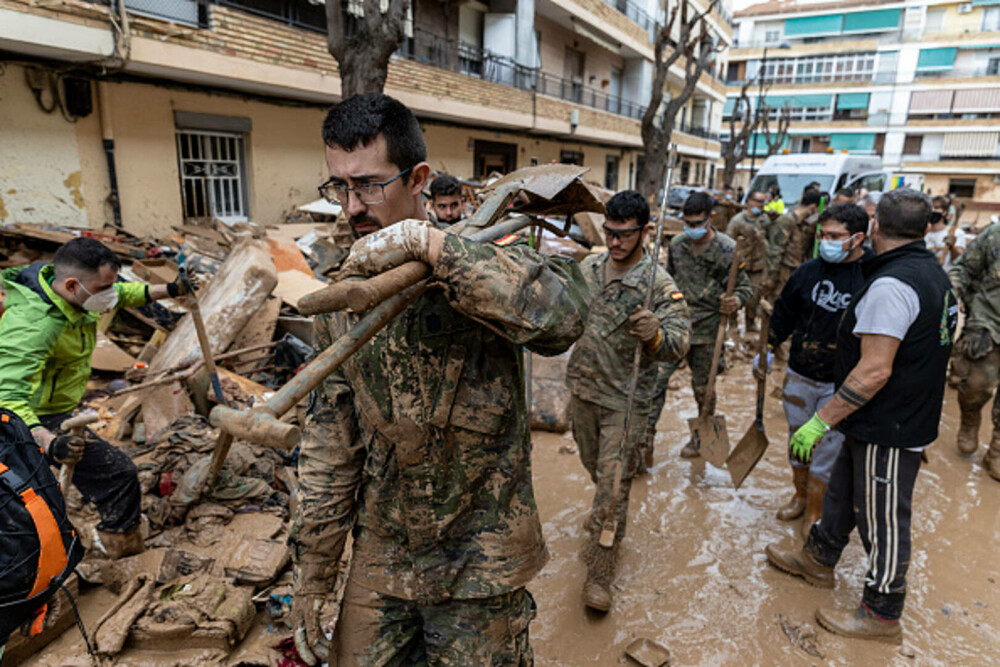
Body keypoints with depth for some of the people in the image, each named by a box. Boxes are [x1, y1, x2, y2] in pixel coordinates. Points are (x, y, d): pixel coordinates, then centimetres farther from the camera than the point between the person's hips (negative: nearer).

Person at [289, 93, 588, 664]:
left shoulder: (483, 262, -14)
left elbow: (564, 315, -38)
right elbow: (330, 440, 4)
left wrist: (427, 242, -35)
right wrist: (313, 570, 6)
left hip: (478, 567, -4)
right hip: (379, 557, 4)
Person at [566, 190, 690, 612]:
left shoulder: (659, 284, -17)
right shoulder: (588, 268, 0)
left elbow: (679, 344, -26)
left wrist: (655, 335, -46)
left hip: (625, 400, -5)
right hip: (582, 389, 5)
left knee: (613, 486, 0)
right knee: (596, 468, 24)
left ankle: (600, 574, 15)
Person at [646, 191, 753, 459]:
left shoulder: (728, 249, -8)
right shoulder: (676, 244, 4)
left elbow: (746, 286, -2)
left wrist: (736, 301, -25)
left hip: (706, 329, -3)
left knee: (703, 387, 12)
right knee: (656, 377, -6)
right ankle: (647, 432, 8)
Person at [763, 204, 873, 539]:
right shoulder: (809, 271, -1)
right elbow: (784, 314, 12)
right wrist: (767, 350, 14)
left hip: (841, 385, -4)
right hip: (798, 376, 4)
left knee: (826, 451, 5)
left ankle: (813, 514, 25)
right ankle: (800, 495, 40)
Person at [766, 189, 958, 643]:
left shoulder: (891, 285, -25)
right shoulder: (932, 273, 8)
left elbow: (875, 371, -30)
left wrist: (821, 420, -24)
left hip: (889, 429, -10)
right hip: (910, 414, 10)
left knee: (882, 519, 6)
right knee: (843, 490, 23)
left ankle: (882, 615, 24)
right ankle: (818, 559, 42)